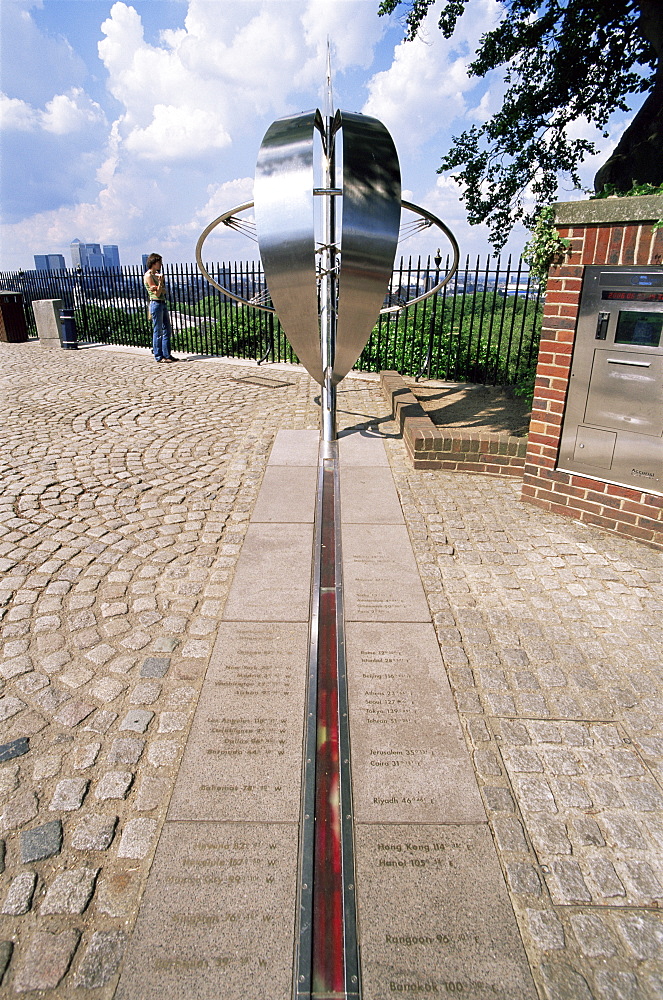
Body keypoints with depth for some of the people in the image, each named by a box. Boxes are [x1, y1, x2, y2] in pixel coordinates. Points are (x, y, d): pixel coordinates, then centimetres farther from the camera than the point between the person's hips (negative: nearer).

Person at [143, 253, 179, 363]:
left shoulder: (157, 274, 16)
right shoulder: (148, 275, -9)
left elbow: (164, 291, 6)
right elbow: (157, 293, -13)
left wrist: (159, 288, -14)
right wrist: (160, 281, -22)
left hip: (163, 303, 9)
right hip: (156, 303, -9)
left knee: (167, 330, 9)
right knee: (158, 332, -5)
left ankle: (167, 355, 14)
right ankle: (158, 357, 0)